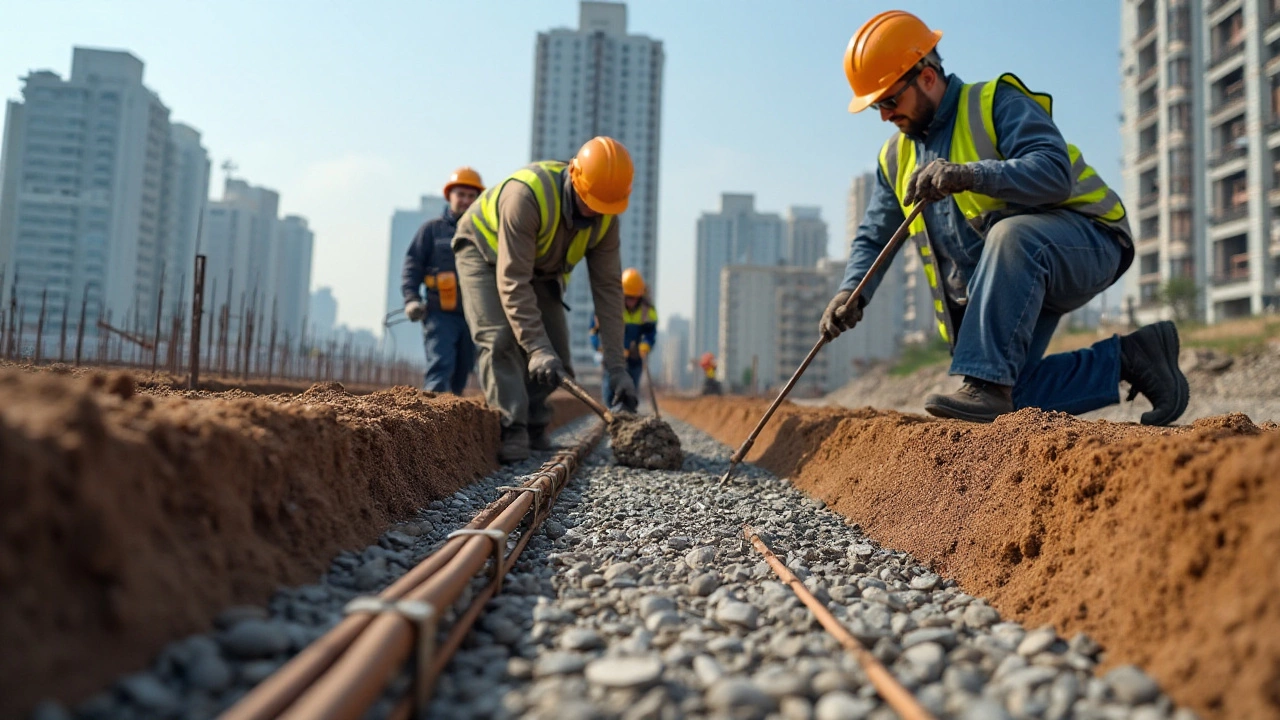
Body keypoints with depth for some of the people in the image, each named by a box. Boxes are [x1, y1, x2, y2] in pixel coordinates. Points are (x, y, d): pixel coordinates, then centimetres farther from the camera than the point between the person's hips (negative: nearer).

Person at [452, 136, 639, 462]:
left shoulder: (605, 215, -22)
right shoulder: (526, 194, -40)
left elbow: (608, 287, -19)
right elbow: (512, 280, -40)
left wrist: (616, 366, -22)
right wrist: (536, 347, -45)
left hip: (542, 268, 5)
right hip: (484, 252, -5)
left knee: (555, 353, -4)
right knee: (500, 338, -24)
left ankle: (533, 428, 10)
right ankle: (511, 431, -20)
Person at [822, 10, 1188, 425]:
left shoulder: (997, 103, -10)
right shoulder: (896, 158, 11)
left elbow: (1054, 172, -25)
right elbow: (873, 238, 10)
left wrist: (967, 175, -39)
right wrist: (851, 292, -9)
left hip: (1083, 242, -7)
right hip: (1005, 287, 7)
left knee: (1010, 234, -41)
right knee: (1008, 398, -9)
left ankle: (985, 383, -39)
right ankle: (1126, 358, 3)